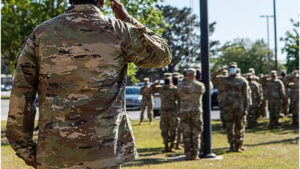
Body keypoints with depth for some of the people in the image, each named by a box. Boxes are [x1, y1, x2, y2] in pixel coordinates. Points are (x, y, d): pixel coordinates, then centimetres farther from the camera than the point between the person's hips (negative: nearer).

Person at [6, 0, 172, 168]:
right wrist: (127, 19, 20)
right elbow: (162, 54, 13)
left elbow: (20, 95, 1)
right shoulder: (117, 31, -2)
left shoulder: (41, 33, 4)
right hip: (102, 153, -2)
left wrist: (25, 148, 8)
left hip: (53, 155, 2)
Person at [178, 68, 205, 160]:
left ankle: (188, 154, 3)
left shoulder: (181, 86, -2)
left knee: (186, 134, 5)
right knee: (196, 134, 6)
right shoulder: (200, 85, -1)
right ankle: (195, 154, 1)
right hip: (196, 111, 0)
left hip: (184, 112, 0)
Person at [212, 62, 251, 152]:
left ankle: (239, 146, 8)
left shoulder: (243, 81, 1)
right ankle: (232, 146, 12)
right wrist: (219, 71, -2)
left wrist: (246, 109, -8)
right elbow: (213, 78, 14)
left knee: (239, 127, 1)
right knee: (229, 127, 3)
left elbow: (246, 96, 0)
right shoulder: (226, 79, 9)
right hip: (228, 107, 3)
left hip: (239, 107, -3)